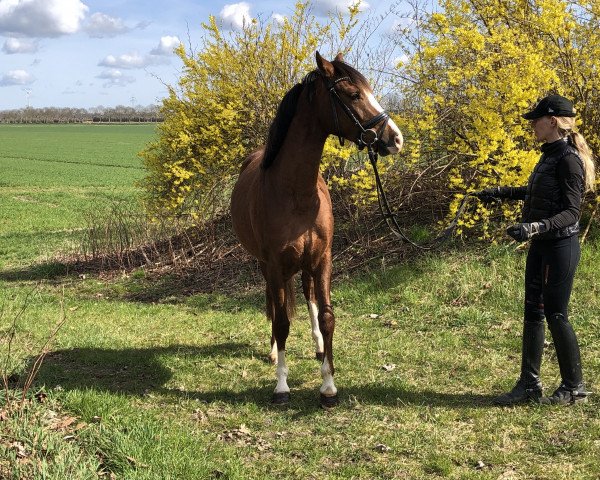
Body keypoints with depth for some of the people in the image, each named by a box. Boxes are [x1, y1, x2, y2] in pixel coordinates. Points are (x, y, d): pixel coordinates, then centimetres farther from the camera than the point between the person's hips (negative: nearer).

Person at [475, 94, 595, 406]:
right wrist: (501, 192, 33)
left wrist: (535, 228, -33)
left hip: (559, 247, -9)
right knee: (532, 313, 10)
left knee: (556, 315, -1)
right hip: (541, 246, 9)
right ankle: (529, 385, 18)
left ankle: (574, 387, 14)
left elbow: (571, 212, -21)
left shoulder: (568, 159, -17)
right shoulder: (550, 155, 11)